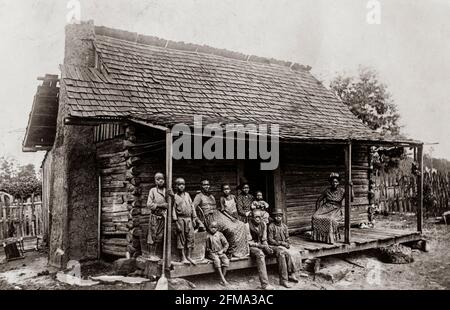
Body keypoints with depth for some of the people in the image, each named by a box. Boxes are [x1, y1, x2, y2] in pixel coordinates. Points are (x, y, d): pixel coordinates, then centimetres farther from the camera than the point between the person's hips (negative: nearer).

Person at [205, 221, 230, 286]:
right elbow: (206, 247, 7)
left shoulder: (220, 234, 7)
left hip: (220, 252, 2)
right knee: (217, 260, -34)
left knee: (226, 260, -26)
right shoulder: (208, 236, 3)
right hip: (212, 253, -2)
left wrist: (222, 250, -5)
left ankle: (222, 280, -22)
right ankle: (223, 279, -31)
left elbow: (226, 244, 7)